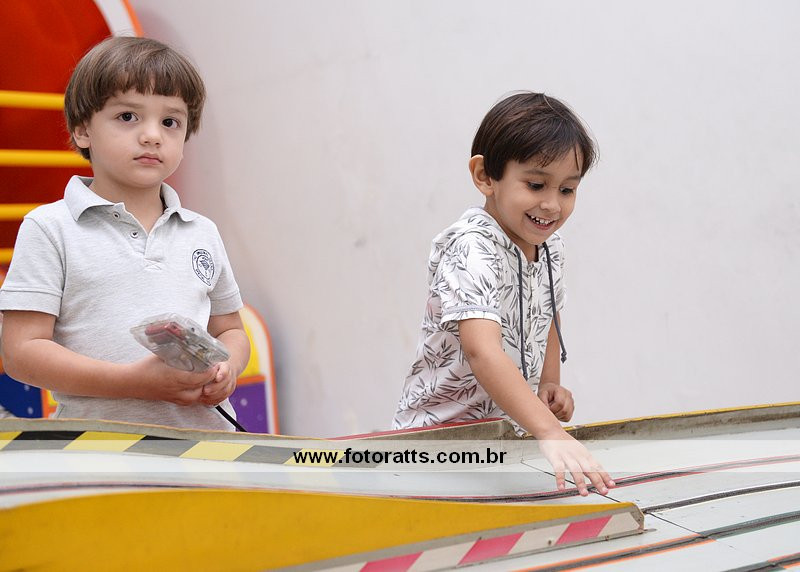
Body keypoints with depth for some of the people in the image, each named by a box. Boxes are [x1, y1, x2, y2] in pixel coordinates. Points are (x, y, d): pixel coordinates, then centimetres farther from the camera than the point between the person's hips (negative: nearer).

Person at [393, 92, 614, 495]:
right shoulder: (471, 249, -22)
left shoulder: (550, 248, 4)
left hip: (512, 434, 7)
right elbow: (483, 352, -37)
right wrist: (550, 432, -47)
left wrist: (550, 384, 7)